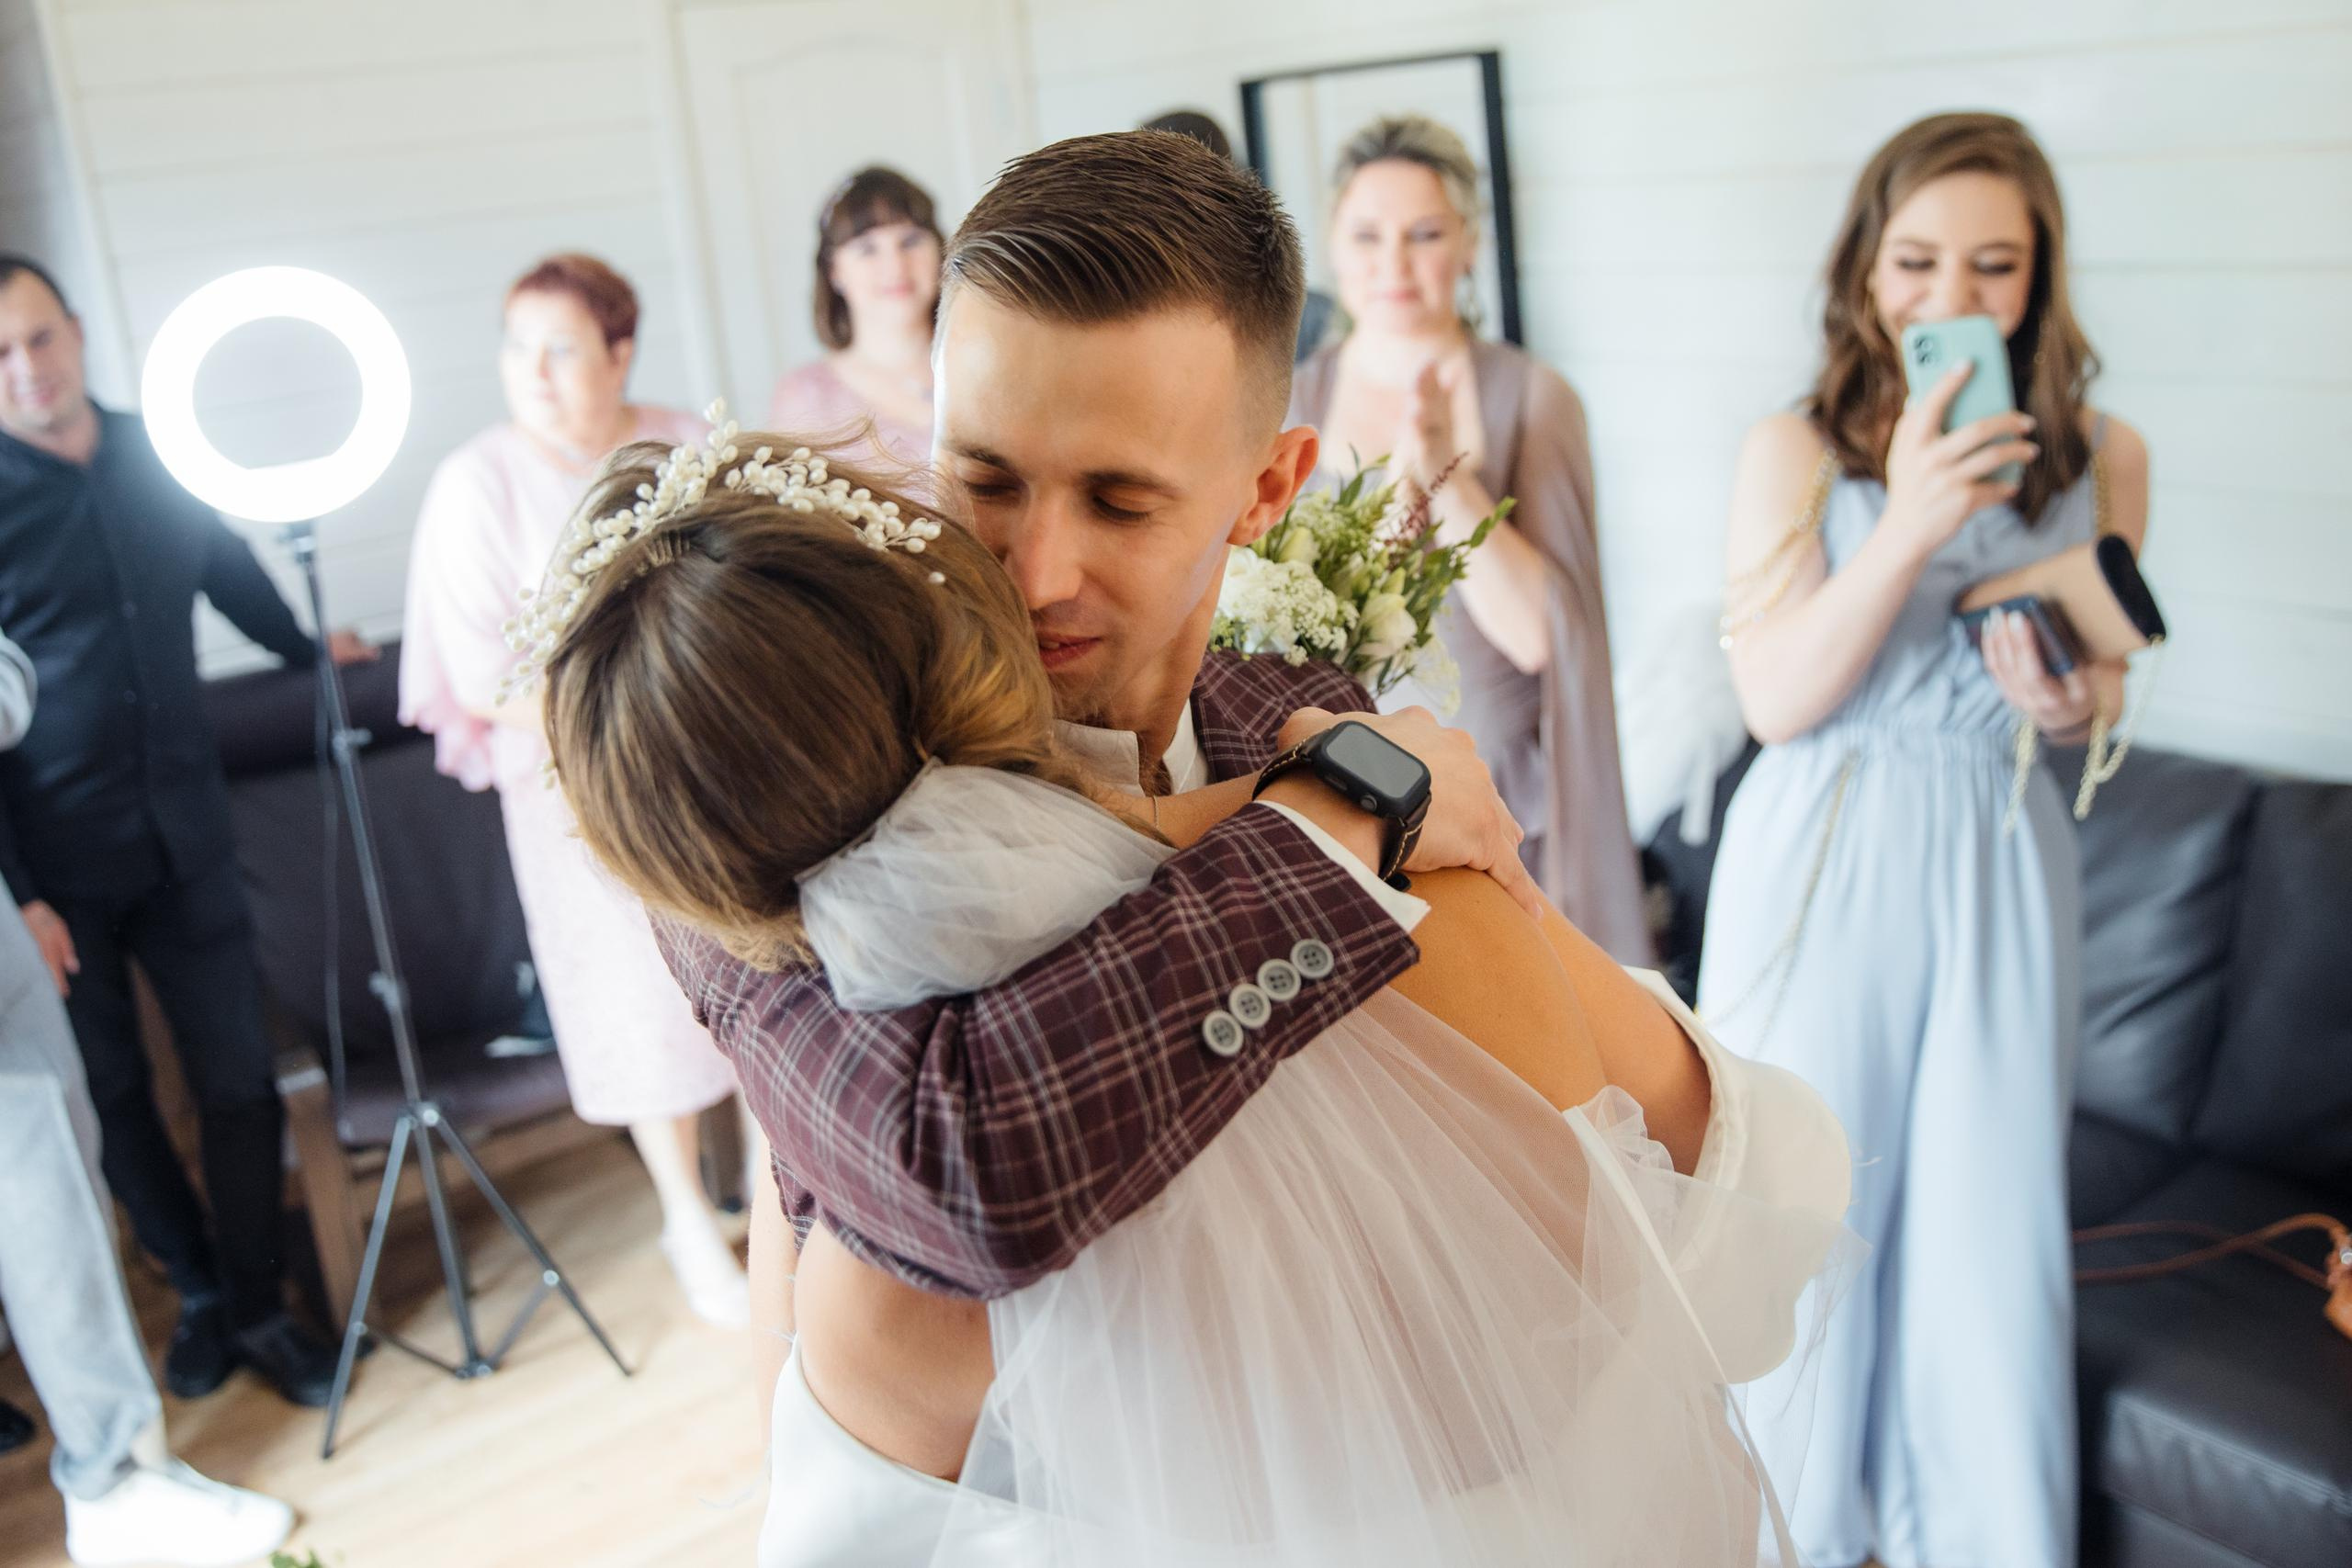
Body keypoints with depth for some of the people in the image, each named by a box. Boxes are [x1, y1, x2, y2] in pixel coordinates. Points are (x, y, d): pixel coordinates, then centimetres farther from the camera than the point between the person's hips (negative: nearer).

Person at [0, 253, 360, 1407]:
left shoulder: (154, 459, 3)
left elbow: (225, 565, 25)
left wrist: (305, 647, 38)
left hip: (185, 839, 3)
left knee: (240, 1084, 4)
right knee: (114, 1099, 11)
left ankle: (257, 1308, 21)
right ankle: (200, 1292, 31)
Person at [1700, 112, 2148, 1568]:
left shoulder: (2104, 458, 2)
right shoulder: (1797, 450, -7)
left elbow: (2103, 681, 13)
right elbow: (1776, 700, -14)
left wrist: (2076, 698, -11)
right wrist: (1908, 525, -24)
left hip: (2001, 865, 2)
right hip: (1823, 863, -2)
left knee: (1990, 1230, 9)